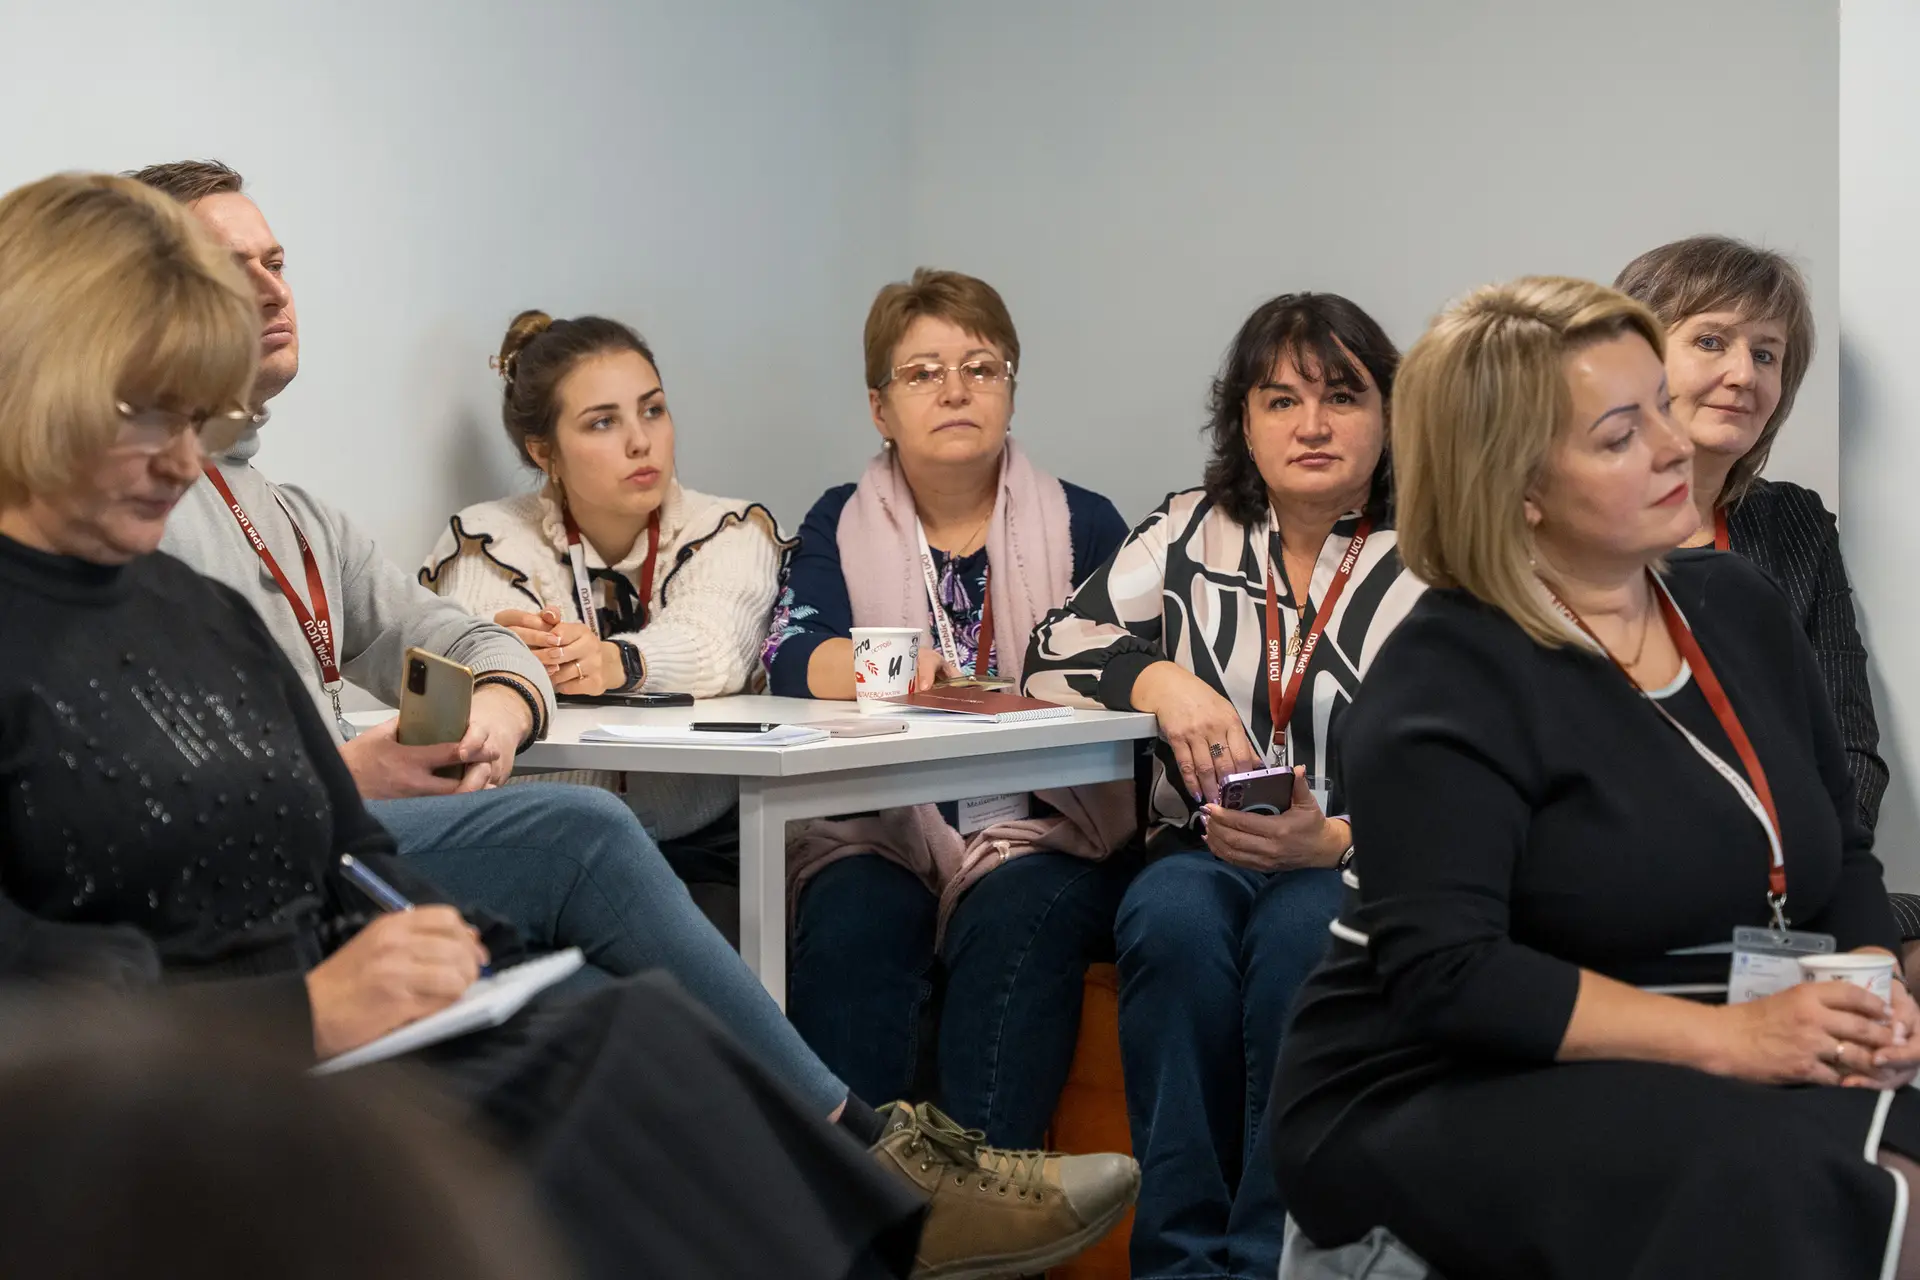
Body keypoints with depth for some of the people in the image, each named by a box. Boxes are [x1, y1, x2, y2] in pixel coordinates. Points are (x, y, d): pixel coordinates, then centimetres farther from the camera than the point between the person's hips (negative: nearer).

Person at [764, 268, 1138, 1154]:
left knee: (1012, 917, -32)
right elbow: (792, 659, -6)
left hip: (1039, 829, 0)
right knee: (851, 918, -30)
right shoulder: (843, 525, 13)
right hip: (876, 831, 1)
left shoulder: (1081, 525, 11)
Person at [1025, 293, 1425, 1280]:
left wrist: (1331, 840, -25)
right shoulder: (1191, 535, 13)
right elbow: (1053, 652, 7)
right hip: (1205, 851, 3)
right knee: (1176, 922, -32)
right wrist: (1159, 679, -13)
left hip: (1361, 863, -2)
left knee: (1302, 934, -36)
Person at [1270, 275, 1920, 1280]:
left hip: (1705, 1078, 6)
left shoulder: (1742, 611, 10)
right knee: (1764, 1184, -32)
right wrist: (1727, 1038, -23)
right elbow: (1443, 973, -20)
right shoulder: (1447, 678, -12)